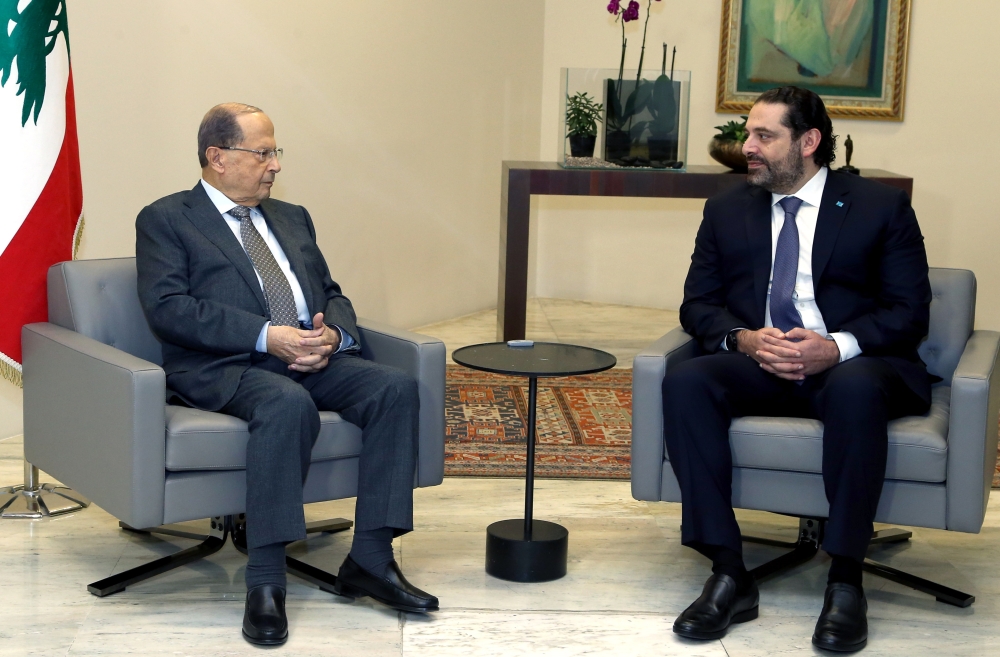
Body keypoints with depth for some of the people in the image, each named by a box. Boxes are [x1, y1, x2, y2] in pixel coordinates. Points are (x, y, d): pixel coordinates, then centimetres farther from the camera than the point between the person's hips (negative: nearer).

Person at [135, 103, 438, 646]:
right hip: (223, 368, -6)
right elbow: (167, 308, -9)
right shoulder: (166, 220, 6)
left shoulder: (292, 218, 26)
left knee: (395, 388, -21)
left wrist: (333, 335, -3)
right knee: (289, 405, -38)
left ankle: (370, 560, -19)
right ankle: (264, 585, -33)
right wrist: (266, 336, -18)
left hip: (311, 359, 6)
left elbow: (332, 295, 24)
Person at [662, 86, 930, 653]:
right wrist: (744, 339, -14)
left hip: (852, 366, -3)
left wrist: (837, 348, -21)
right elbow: (699, 304, 10)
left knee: (856, 390, -39)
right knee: (686, 381, -29)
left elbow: (909, 311, -2)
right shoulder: (727, 210, 15)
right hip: (757, 366, 3)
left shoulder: (882, 206, 5)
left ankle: (846, 581, -30)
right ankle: (729, 575, -28)